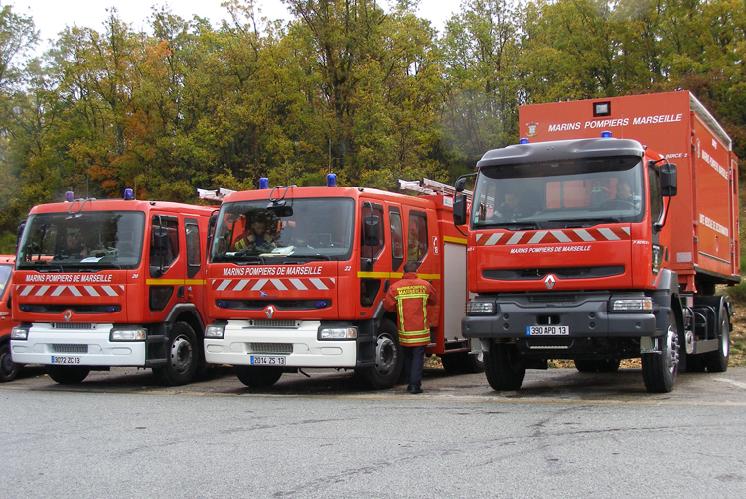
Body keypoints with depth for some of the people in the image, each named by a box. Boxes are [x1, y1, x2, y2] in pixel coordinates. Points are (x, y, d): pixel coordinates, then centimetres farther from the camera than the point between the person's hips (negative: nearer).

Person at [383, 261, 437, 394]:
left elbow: (388, 306, -2)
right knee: (418, 357, 1)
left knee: (408, 357, 16)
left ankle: (410, 383, 21)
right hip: (421, 329, -1)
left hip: (404, 330, 1)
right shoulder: (425, 285, -1)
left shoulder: (395, 287, -5)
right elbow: (433, 301, 14)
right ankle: (415, 384, -6)